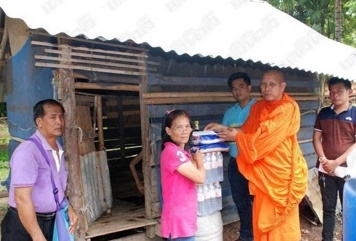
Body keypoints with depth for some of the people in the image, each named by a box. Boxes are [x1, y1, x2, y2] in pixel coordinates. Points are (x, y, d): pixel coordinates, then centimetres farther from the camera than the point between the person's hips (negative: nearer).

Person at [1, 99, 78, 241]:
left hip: (51, 222, 8)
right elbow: (22, 198, -25)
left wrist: (69, 209, 6)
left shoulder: (58, 150, 5)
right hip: (25, 225, -8)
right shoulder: (27, 151, -21)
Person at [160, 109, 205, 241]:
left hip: (184, 217, 10)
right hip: (179, 219, -10)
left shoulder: (180, 151, 10)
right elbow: (200, 177, -20)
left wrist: (194, 159, -2)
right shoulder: (172, 151, -21)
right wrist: (199, 159, -3)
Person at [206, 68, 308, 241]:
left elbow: (266, 137, -22)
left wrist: (236, 137, -13)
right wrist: (225, 130, 1)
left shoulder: (288, 108, -16)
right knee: (262, 218, 13)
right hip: (263, 172, 7)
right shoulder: (257, 107, 9)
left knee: (282, 220, 5)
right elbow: (246, 131, 15)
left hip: (282, 172, -6)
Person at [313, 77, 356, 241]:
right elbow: (316, 138, 6)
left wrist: (336, 162, -14)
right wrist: (324, 160, -8)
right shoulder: (324, 113, 6)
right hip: (325, 169, 3)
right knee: (328, 208, 11)